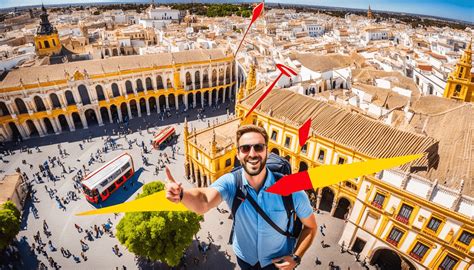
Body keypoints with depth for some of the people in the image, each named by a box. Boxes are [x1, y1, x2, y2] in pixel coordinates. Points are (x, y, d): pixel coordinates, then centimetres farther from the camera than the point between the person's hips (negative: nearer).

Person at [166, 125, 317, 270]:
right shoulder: (230, 182, -27)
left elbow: (311, 226, -11)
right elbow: (203, 203, -47)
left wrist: (296, 257, -18)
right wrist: (181, 194, -66)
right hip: (244, 258, 2)